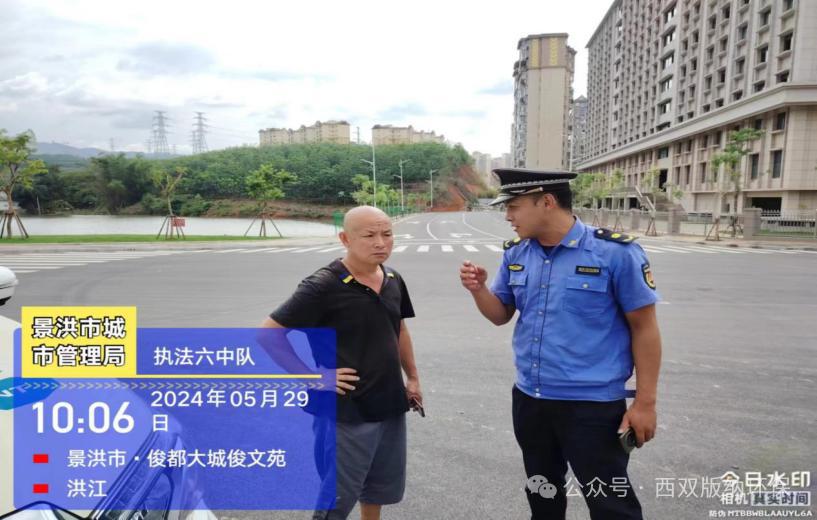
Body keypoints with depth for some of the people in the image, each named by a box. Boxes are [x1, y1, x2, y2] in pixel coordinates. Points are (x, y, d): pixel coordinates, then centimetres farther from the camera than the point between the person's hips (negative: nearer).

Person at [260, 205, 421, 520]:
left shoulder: (393, 280, 2)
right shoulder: (323, 286, -19)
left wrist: (412, 377, 17)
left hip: (390, 405, 7)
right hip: (345, 410, -6)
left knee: (382, 486, 23)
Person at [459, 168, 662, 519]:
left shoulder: (615, 252, -15)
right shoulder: (516, 255, 1)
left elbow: (644, 328, -9)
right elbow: (501, 315, 10)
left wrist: (645, 402, -8)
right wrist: (478, 289, -11)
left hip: (593, 406, -5)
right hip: (529, 401, 6)